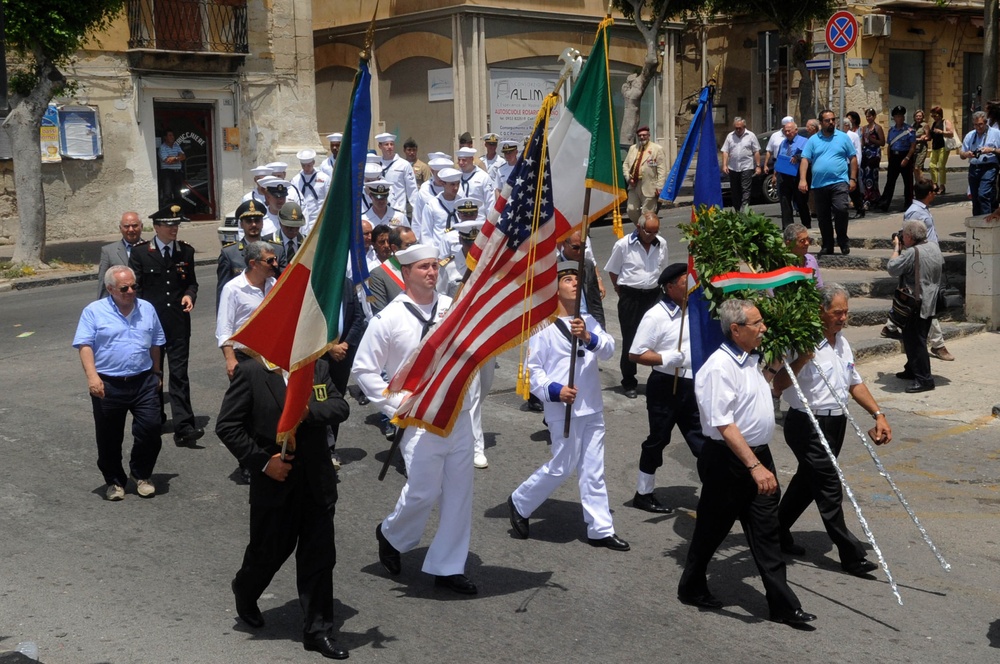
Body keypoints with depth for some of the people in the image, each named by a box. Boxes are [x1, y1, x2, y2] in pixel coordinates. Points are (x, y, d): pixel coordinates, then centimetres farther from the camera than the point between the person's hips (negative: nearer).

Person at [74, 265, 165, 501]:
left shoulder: (147, 309, 9)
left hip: (143, 383, 2)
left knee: (150, 429, -3)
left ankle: (142, 474, 19)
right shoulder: (94, 312, -3)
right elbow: (85, 345, -10)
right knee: (109, 437, 6)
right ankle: (114, 481, 24)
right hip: (107, 385, -2)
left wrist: (156, 373, 22)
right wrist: (92, 376, -22)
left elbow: (155, 344, 18)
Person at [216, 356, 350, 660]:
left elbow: (341, 408, -4)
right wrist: (261, 461, -14)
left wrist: (308, 410, -22)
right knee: (269, 551, 13)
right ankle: (245, 594, 45)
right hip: (274, 482, -3)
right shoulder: (251, 371, -9)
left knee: (319, 556, 5)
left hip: (317, 482, 3)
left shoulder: (319, 367, 4)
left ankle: (317, 631, 16)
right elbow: (227, 426, -10)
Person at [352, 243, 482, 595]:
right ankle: (390, 535, 29)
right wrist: (396, 404, -8)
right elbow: (363, 369, -2)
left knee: (459, 494, 8)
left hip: (460, 418, 4)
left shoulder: (455, 308, 4)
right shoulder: (389, 319, -7)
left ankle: (448, 567, 20)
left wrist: (469, 391, 3)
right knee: (422, 492, -2)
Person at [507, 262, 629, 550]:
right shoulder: (543, 326, -7)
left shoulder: (588, 321, 10)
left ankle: (601, 529, 16)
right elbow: (532, 368, -7)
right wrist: (554, 390, -21)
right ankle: (520, 503, 23)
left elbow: (609, 348, -6)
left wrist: (588, 337, -24)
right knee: (561, 467, 1)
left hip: (593, 408, 6)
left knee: (593, 471, 10)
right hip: (563, 409, -6)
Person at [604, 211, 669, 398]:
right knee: (630, 340, 2)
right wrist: (623, 292, 5)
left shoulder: (661, 244, 4)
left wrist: (657, 287, 15)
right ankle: (629, 383, 13)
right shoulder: (624, 245, -8)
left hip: (653, 295, 3)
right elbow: (613, 271, 2)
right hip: (630, 297, -3)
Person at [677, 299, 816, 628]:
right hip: (727, 461, -8)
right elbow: (724, 425, -27)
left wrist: (772, 367, 20)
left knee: (766, 531, 9)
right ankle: (692, 588, 29)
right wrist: (754, 466, -31)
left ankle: (782, 604, 13)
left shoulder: (750, 359, 8)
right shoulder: (719, 367, -22)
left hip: (758, 454, 8)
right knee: (712, 529, 9)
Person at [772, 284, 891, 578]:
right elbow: (778, 386, -24)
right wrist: (803, 358, -35)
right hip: (808, 425, -9)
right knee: (829, 487, -6)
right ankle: (850, 555, -1)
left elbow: (855, 383, 20)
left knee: (808, 480, 18)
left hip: (836, 423, 9)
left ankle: (779, 532, 34)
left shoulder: (842, 343, 11)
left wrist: (878, 415, 13)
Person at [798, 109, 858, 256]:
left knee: (841, 209, -21)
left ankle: (843, 241, -3)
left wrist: (853, 179, 1)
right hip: (819, 184, 2)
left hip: (839, 182, -2)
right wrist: (802, 180, -9)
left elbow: (853, 158, 8)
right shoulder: (813, 140, 9)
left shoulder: (843, 137, 7)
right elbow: (805, 160, 2)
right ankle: (827, 246, 19)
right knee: (823, 217, 7)